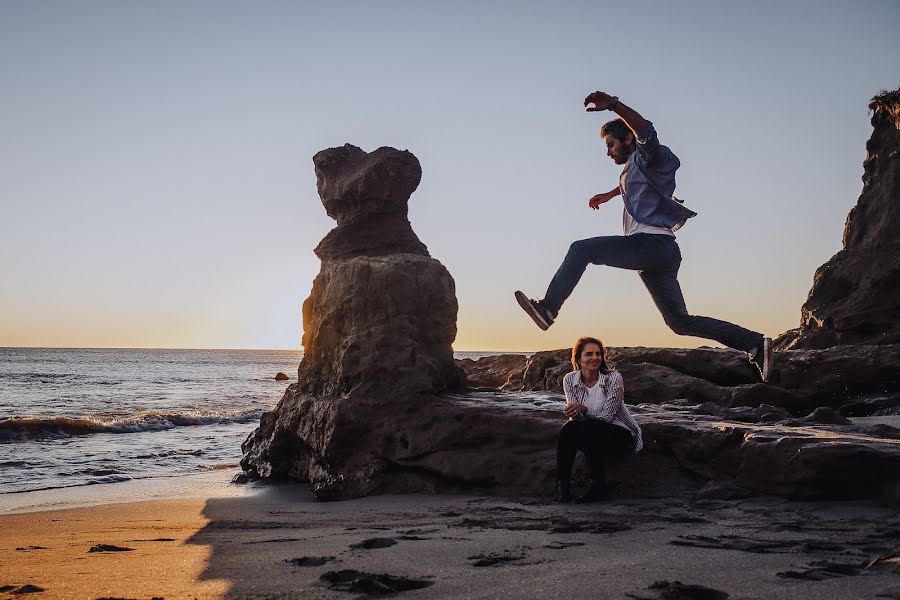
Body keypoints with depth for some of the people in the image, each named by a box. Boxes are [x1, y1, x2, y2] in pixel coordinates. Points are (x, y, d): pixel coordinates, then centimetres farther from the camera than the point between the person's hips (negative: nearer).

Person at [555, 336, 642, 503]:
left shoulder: (613, 378, -15)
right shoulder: (570, 380, -3)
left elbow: (607, 416, -18)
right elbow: (575, 414, -6)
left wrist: (583, 410, -32)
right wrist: (574, 413, -30)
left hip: (621, 435, -3)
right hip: (592, 437, 3)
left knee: (589, 429, -34)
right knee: (569, 428, -29)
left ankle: (598, 487, -24)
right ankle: (562, 484, -25)